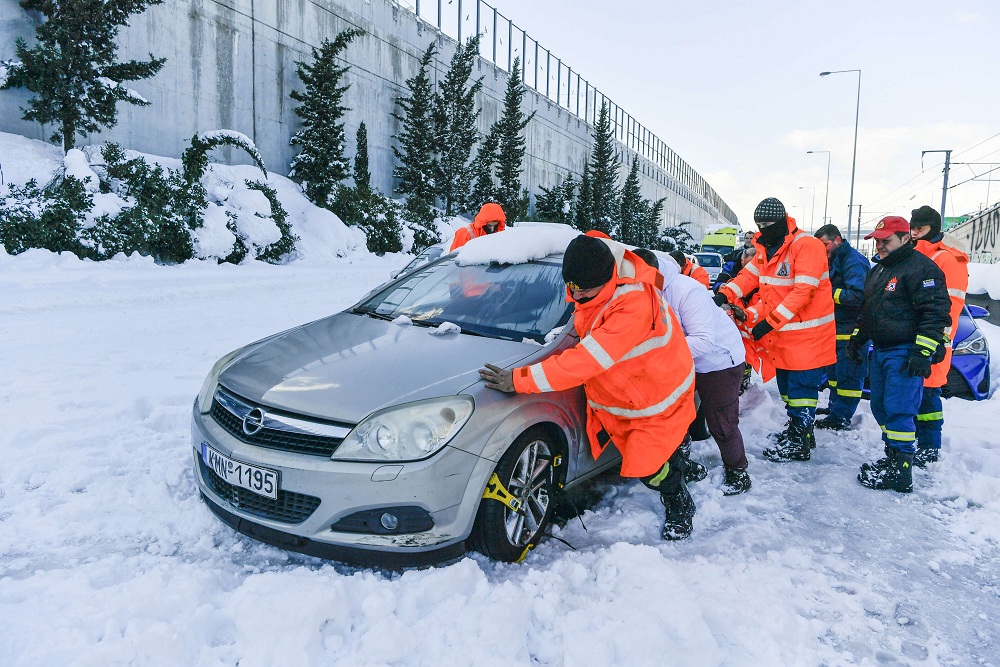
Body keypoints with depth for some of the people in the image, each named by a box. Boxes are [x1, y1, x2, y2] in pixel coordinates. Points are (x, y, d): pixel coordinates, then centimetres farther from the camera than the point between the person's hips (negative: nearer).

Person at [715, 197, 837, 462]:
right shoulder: (766, 248, 9)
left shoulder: (806, 246, -18)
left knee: (801, 386, 0)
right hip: (781, 333, 8)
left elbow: (803, 291, -24)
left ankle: (799, 442, 11)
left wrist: (769, 322, -26)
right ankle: (797, 427, 35)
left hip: (807, 333, -8)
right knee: (785, 383, 18)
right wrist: (724, 294, -13)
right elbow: (749, 276, 6)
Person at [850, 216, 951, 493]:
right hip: (881, 352, 10)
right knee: (880, 406, 13)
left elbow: (936, 313, -18)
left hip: (905, 354, -9)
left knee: (898, 410, -9)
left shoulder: (921, 268, -12)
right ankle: (893, 456, 25)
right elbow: (867, 311, 29)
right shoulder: (877, 271, 17)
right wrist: (857, 339, 25)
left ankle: (900, 472, -2)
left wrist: (922, 351, -22)